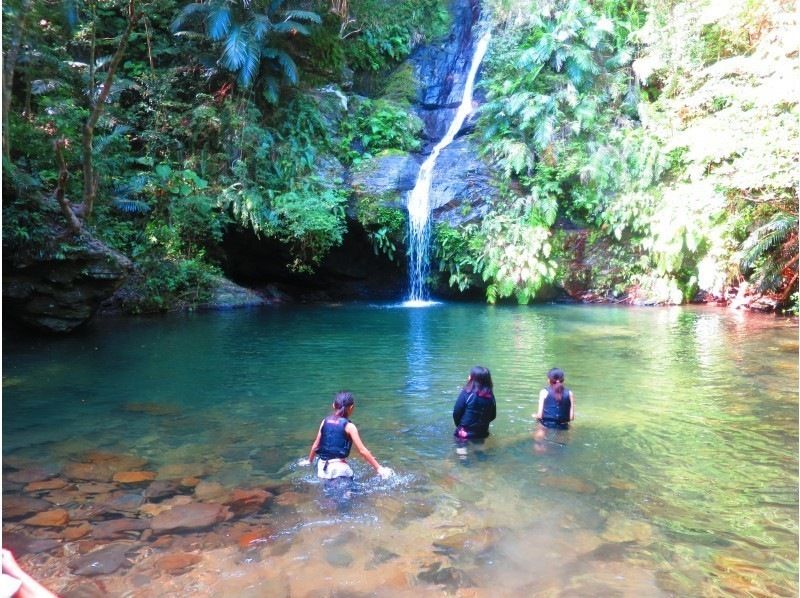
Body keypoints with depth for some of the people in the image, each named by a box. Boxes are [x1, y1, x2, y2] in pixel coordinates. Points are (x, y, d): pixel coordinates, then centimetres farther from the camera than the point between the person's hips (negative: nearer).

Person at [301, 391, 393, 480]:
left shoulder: (325, 421, 7)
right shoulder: (349, 426, -6)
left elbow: (315, 445, 16)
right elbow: (362, 450, -8)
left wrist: (309, 461, 34)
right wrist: (379, 468, -3)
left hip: (322, 466, 5)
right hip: (339, 467, -5)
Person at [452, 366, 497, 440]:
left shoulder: (466, 394, -19)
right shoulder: (490, 396, -5)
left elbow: (456, 413, -13)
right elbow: (492, 416, 6)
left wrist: (459, 425, 7)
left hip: (466, 434, -4)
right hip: (482, 434, 5)